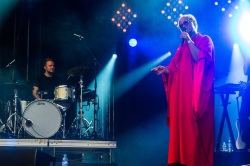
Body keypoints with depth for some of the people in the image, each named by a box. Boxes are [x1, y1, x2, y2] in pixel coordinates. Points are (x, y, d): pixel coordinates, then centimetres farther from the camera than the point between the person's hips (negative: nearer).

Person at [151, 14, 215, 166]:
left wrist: (189, 41, -7)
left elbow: (200, 59, -12)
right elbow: (175, 68, 17)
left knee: (195, 126, -13)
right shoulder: (182, 46, 24)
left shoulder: (205, 40, 6)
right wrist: (165, 69, -2)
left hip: (197, 91, -6)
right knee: (181, 125, 0)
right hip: (181, 91, 6)